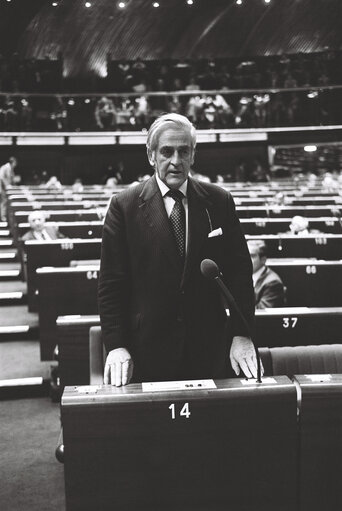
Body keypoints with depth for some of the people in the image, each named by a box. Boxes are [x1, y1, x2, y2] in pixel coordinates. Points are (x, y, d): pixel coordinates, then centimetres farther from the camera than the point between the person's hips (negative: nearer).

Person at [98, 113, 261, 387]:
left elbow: (239, 271, 3)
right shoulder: (124, 206, -3)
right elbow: (111, 284, -3)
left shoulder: (219, 202, 3)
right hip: (147, 352, -1)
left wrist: (241, 335, -5)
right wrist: (116, 346, -10)